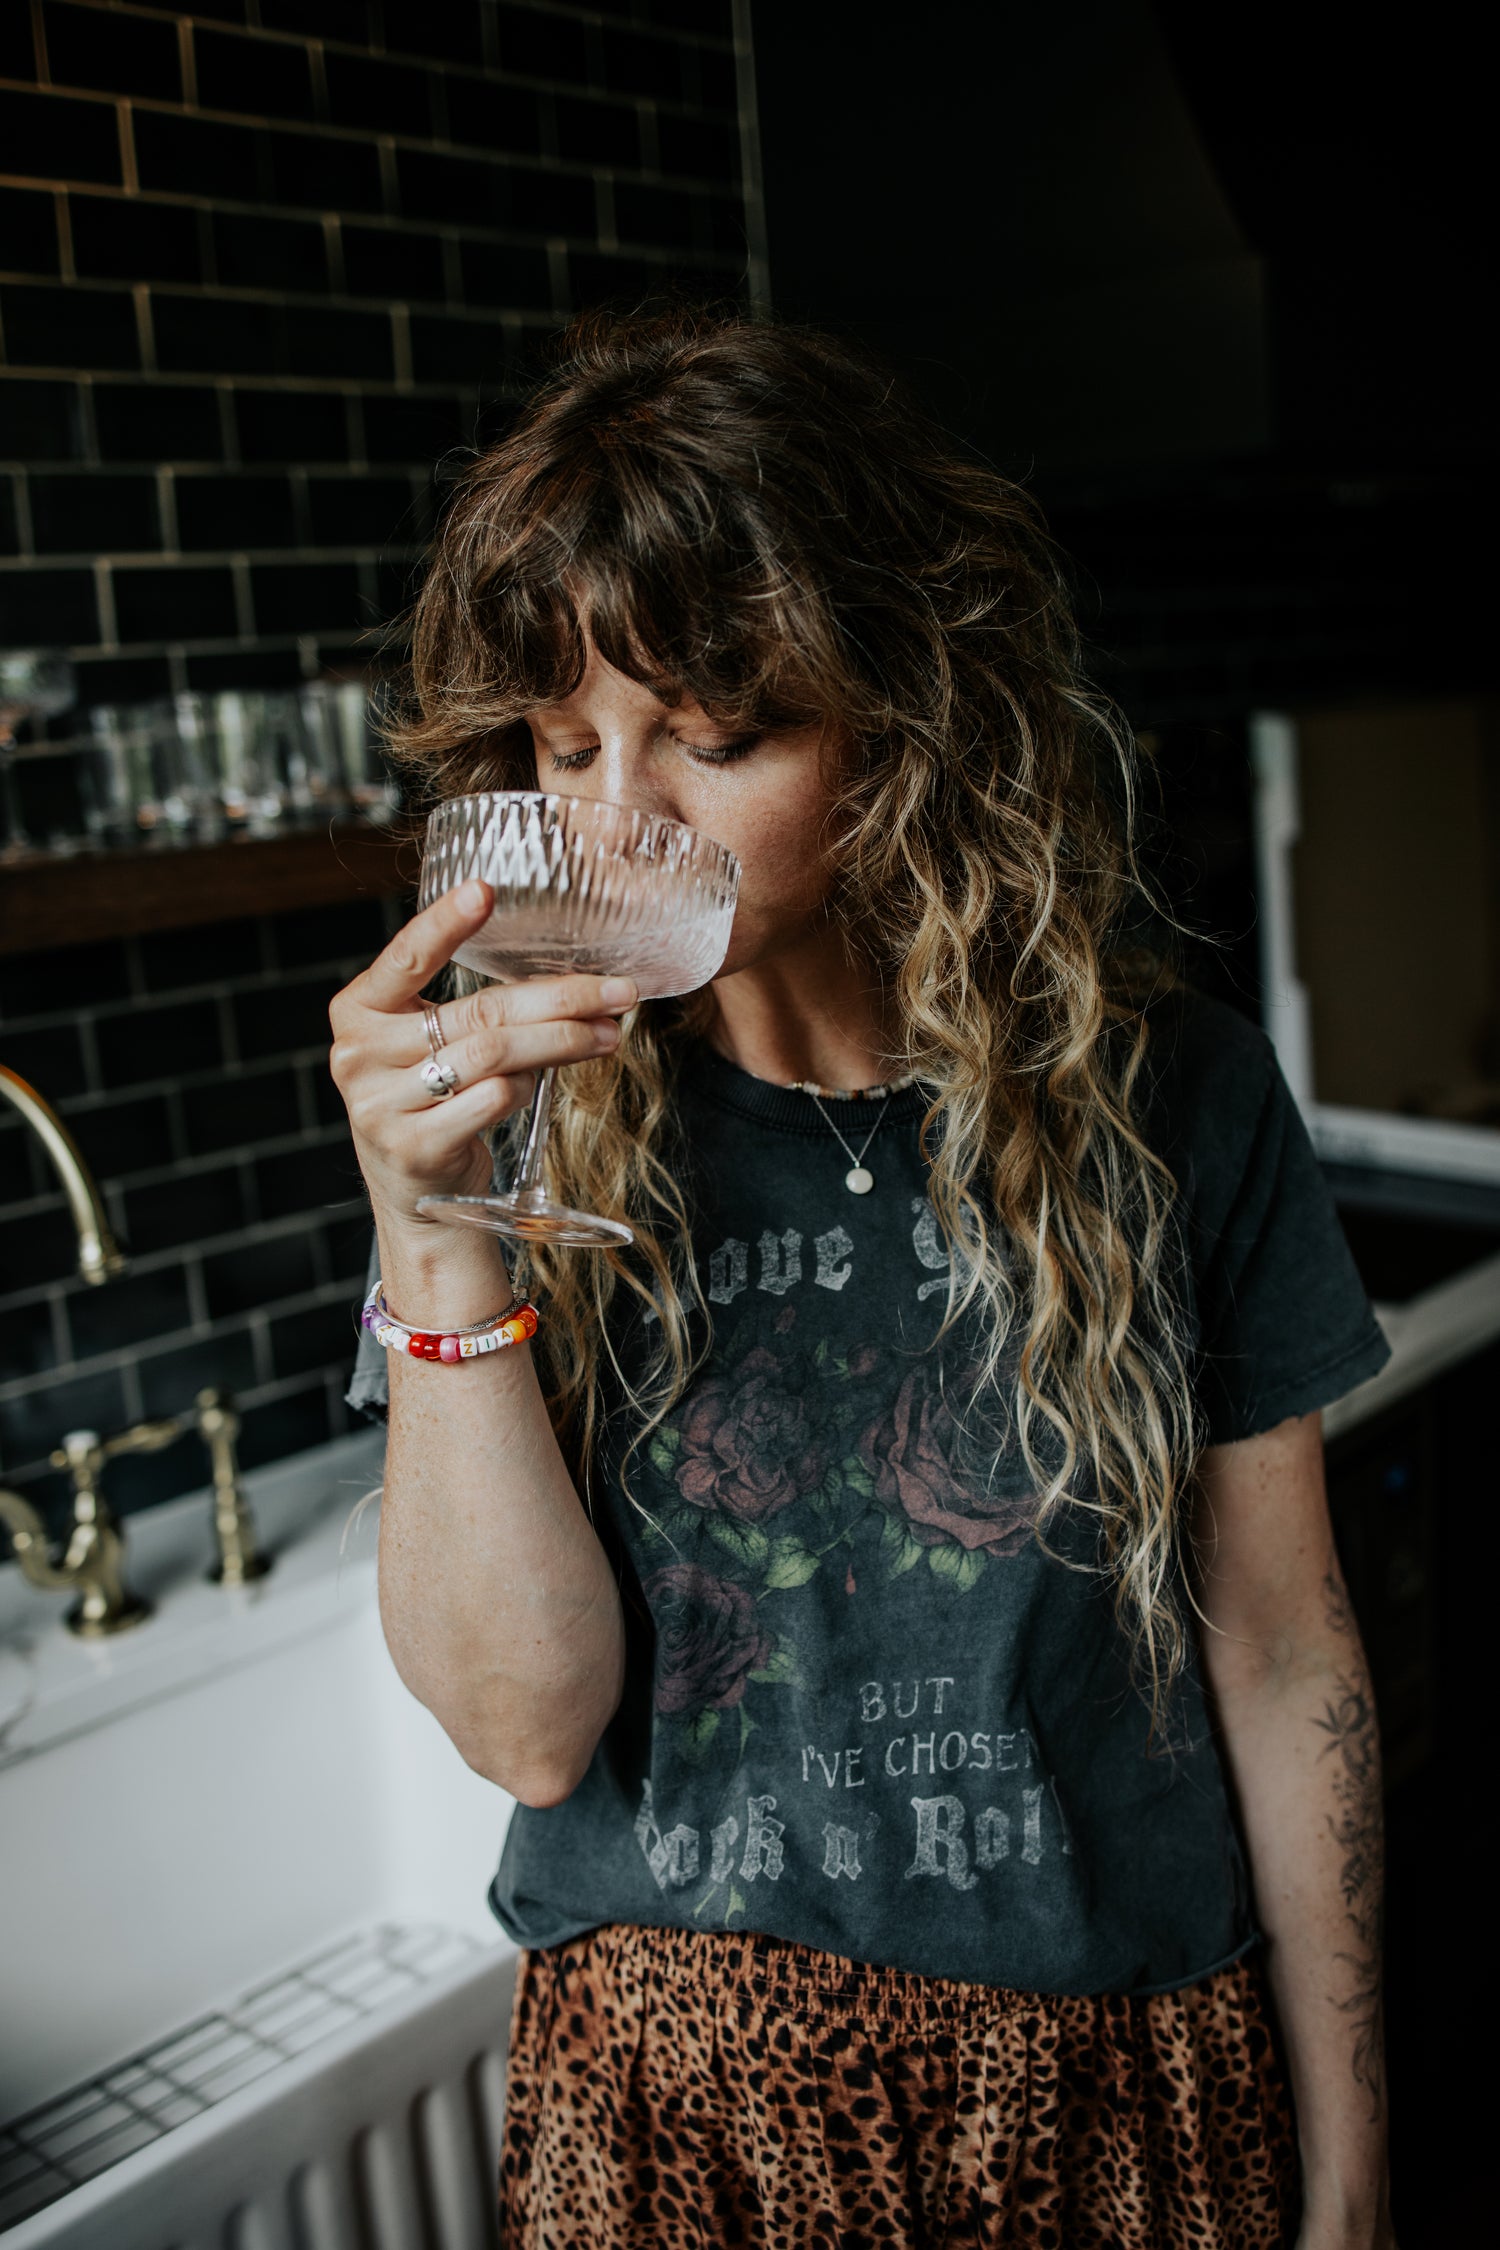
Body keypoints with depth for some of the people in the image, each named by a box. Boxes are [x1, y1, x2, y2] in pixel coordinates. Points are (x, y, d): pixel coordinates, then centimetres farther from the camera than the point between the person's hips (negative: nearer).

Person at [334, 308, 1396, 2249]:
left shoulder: (1166, 1100, -11)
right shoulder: (525, 1133, -10)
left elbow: (1283, 1666, -4)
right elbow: (526, 1721, -16)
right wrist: (427, 1234, -28)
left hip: (1118, 2090, 1)